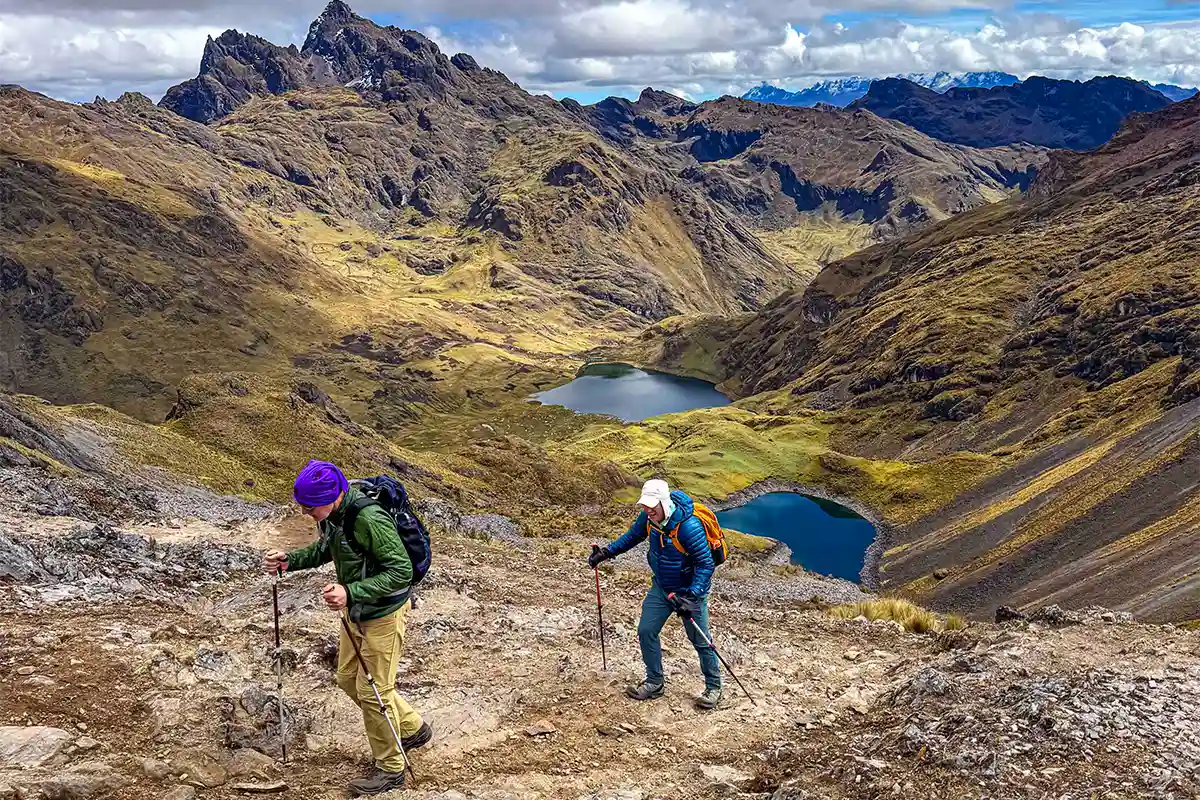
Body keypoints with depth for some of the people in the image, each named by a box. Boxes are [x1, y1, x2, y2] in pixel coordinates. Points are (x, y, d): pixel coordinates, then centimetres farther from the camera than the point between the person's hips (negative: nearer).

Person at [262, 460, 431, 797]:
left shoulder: (370, 519, -33)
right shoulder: (332, 515, -5)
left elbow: (401, 570, -32)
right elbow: (325, 549, 14)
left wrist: (350, 592, -38)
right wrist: (290, 560, -3)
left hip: (383, 614, -9)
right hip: (356, 611, 9)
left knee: (373, 691, 2)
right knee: (348, 679, 20)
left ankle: (390, 769, 22)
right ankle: (412, 729, 37)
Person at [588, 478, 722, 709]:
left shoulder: (688, 527, -33)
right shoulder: (648, 518, -12)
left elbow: (706, 564, -28)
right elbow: (633, 536, 9)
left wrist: (691, 596, -36)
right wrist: (606, 552, 0)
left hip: (689, 590, -6)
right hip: (661, 587, 7)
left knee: (700, 641, 3)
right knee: (646, 631, 6)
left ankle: (713, 687, 24)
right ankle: (655, 682, 24)